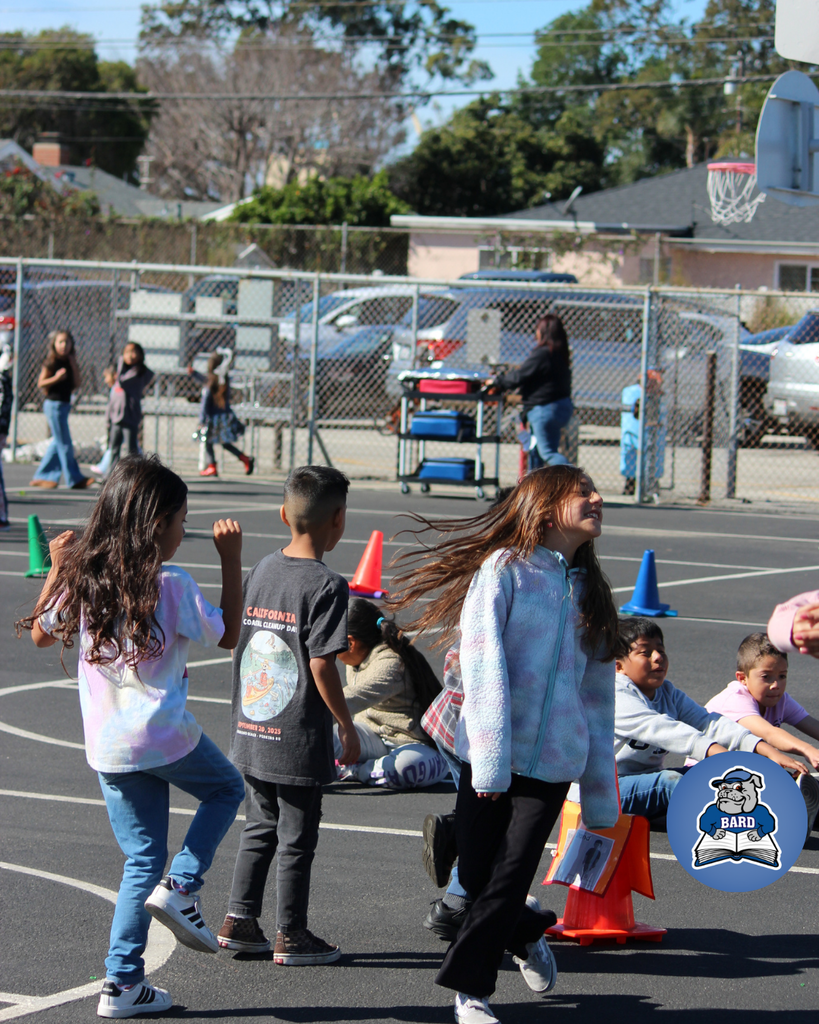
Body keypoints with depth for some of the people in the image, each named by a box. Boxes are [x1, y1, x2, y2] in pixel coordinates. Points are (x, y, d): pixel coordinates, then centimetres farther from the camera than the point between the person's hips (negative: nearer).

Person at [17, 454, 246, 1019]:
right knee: (225, 789, 24)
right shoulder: (172, 585, -14)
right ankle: (181, 887, 3)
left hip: (107, 749, 5)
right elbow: (227, 635, 0)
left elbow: (41, 632, 16)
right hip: (165, 737, -5)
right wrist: (232, 560, 2)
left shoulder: (83, 576, 0)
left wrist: (55, 568, 24)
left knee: (142, 858, 15)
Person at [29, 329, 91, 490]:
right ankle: (74, 479, -4)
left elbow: (77, 384, 4)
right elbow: (41, 383, -8)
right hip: (53, 404, -8)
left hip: (64, 404, 8)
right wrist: (56, 378, -22)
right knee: (64, 443, -6)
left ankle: (41, 477, 16)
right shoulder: (51, 362, -9)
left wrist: (73, 365, -3)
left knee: (58, 442, 10)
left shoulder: (69, 362, 11)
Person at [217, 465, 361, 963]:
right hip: (299, 739, -7)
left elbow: (236, 642, 11)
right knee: (297, 838, 5)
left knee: (260, 828, 19)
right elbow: (321, 665, -19)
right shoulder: (326, 585, -16)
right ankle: (292, 936, 12)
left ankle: (240, 921, 21)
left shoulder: (261, 570, 5)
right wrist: (348, 727, -9)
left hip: (252, 731, 7)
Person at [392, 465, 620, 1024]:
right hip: (493, 754, -3)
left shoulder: (589, 592, 16)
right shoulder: (504, 567, 0)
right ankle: (526, 930, 30)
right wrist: (489, 756, -20)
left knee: (509, 877, -5)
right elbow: (482, 660, -10)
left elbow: (598, 695, 19)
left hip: (554, 760, 3)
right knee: (476, 875, 1)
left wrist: (602, 798, 16)